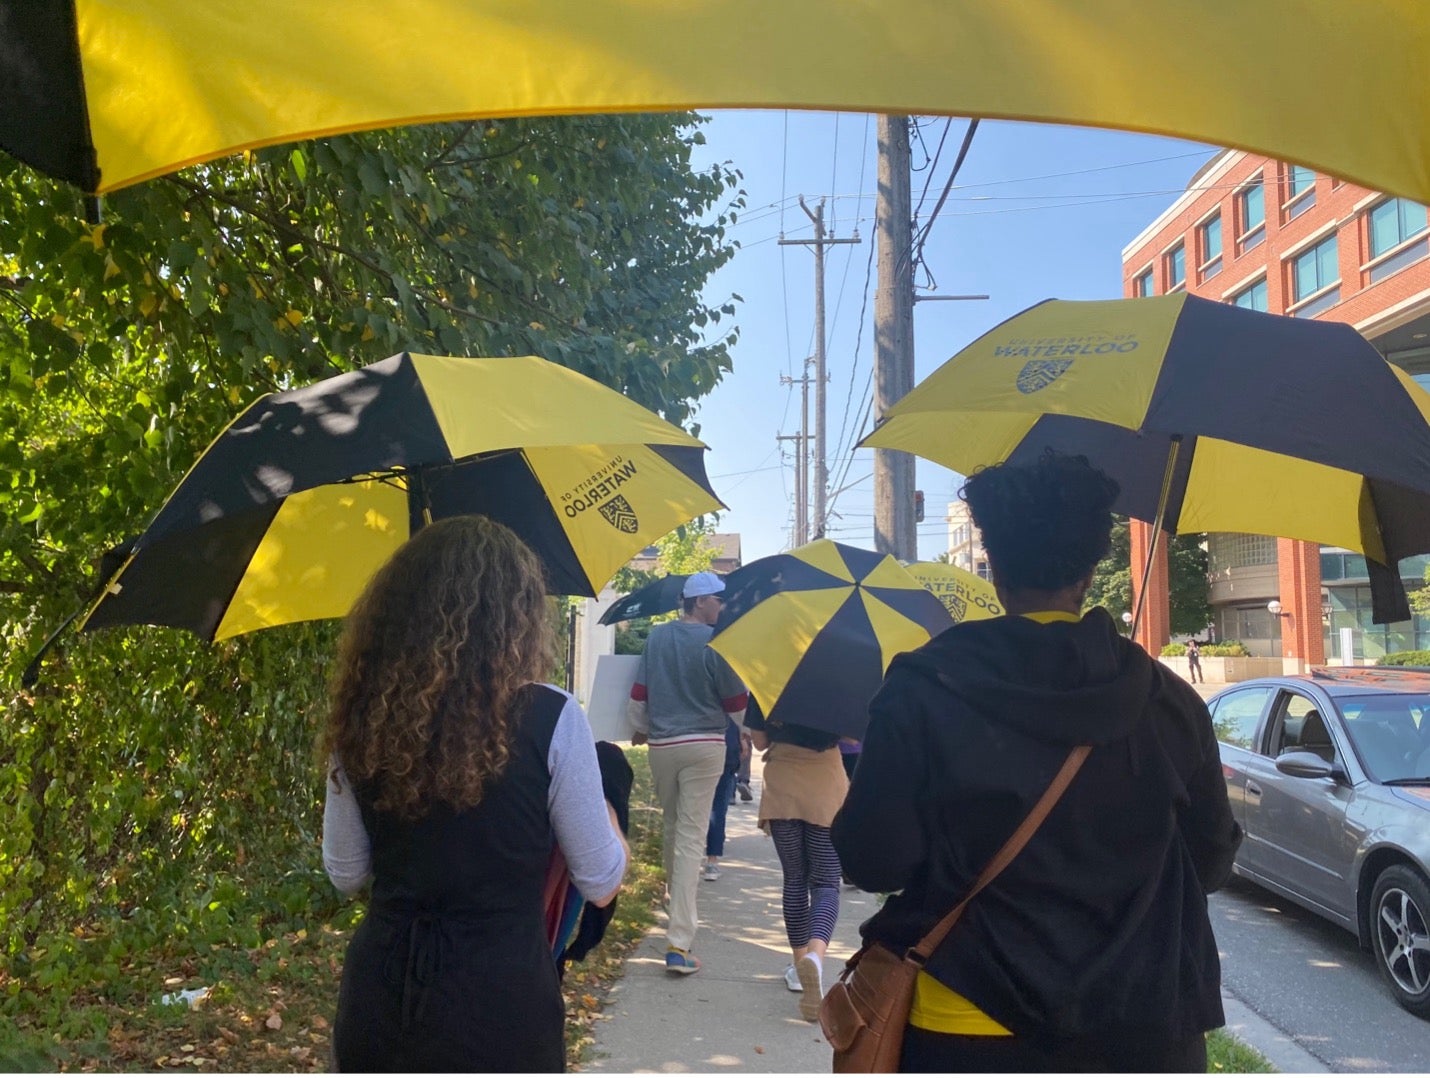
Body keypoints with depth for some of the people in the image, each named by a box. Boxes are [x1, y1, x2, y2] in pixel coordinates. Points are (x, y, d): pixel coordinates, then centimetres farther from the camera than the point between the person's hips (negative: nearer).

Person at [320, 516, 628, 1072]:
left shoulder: (360, 720, -4)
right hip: (500, 1003, -3)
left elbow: (344, 873, 8)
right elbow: (601, 885, -7)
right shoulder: (550, 719, -16)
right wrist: (607, 812, 12)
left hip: (377, 1006, 3)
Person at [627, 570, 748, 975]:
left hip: (661, 744, 4)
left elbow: (639, 694, 6)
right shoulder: (714, 642, -9)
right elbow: (735, 702, -2)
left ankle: (676, 896, 43)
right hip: (703, 744, -4)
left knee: (673, 827, 23)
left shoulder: (657, 636, 3)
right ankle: (679, 943, -10)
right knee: (691, 836, -6)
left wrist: (639, 728, 22)